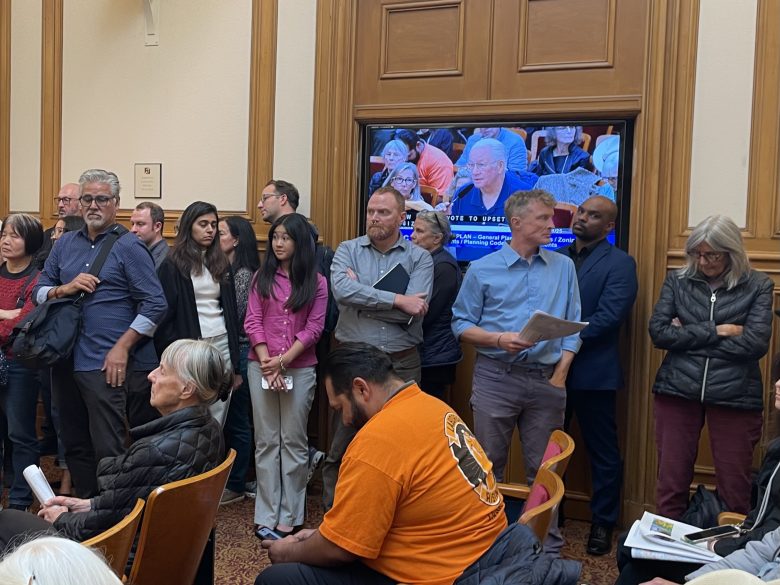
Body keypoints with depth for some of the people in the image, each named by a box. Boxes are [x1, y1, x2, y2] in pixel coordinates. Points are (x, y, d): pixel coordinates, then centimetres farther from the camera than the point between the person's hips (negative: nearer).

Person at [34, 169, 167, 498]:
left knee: (108, 450, -3)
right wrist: (64, 289, -7)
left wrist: (122, 347, -16)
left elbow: (155, 305, -10)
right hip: (65, 362, 6)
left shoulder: (129, 247, -5)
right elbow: (39, 291, 15)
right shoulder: (65, 244, 13)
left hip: (107, 366, -6)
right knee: (74, 446, 15)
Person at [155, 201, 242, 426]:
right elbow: (165, 314, -5)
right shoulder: (172, 265, -1)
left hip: (222, 344, 4)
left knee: (217, 420, 4)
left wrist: (236, 366, 11)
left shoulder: (222, 263, 13)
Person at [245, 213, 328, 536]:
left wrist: (284, 360, -11)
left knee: (293, 442, 3)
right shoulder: (263, 276, 9)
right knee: (266, 442, 5)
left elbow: (314, 328, -2)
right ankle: (267, 515, 10)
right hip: (262, 367, 2)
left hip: (300, 369, -2)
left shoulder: (316, 282, 3)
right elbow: (252, 322, 2)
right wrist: (267, 363, -9)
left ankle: (289, 515, 10)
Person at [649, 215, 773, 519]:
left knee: (734, 488, 5)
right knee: (671, 483, 6)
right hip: (677, 391, 2)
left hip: (734, 397, -1)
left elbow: (756, 344, -11)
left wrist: (688, 336, -8)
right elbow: (658, 332, -4)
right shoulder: (677, 280, 6)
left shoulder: (758, 286, 2)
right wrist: (715, 331, -11)